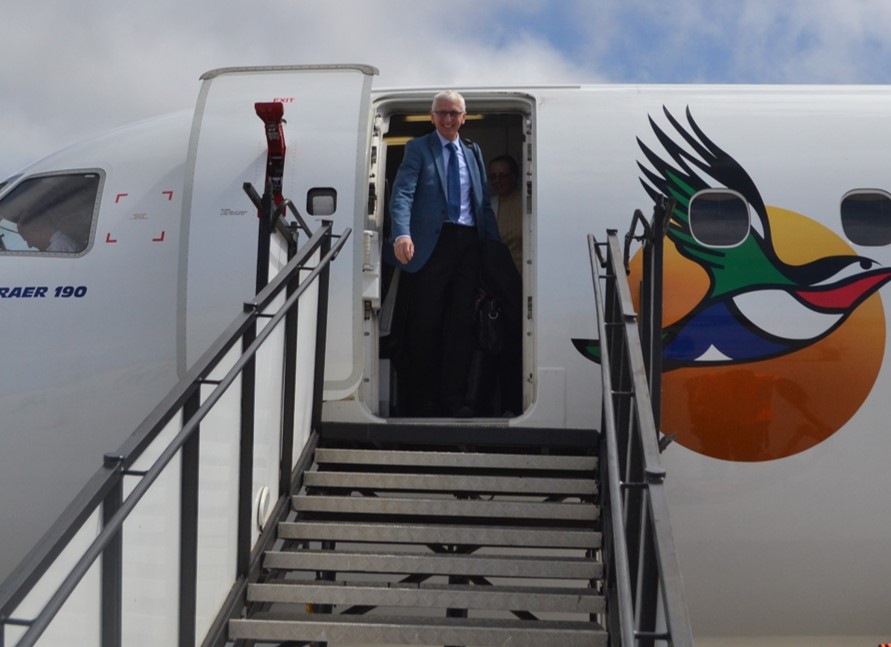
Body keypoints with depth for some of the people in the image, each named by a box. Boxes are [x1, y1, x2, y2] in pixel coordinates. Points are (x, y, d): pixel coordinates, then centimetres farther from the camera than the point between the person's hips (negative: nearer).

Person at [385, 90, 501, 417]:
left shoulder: (473, 152, 18)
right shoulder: (418, 148, 3)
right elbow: (402, 193, -10)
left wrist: (496, 243, 11)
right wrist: (402, 234, -27)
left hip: (468, 242, 4)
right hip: (433, 242, -4)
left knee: (462, 323, 3)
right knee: (426, 323, 1)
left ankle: (454, 399, 7)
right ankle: (424, 400, 9)